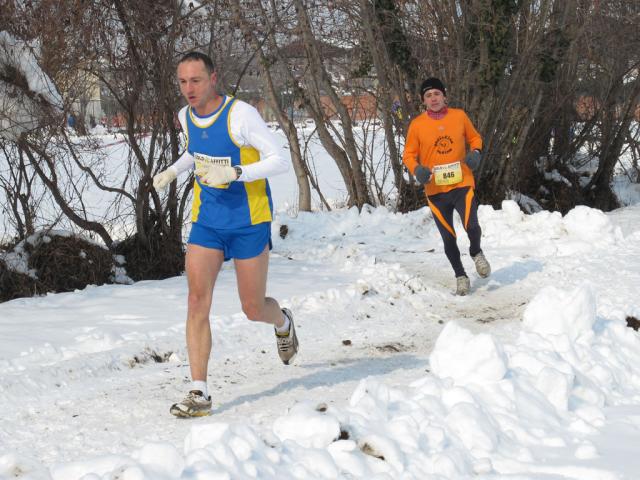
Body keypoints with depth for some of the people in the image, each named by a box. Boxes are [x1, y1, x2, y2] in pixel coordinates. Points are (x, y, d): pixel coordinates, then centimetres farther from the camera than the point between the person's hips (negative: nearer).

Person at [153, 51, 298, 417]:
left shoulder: (240, 114, -18)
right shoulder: (186, 116, 2)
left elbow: (280, 161, -20)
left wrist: (235, 173, -32)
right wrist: (173, 171, 7)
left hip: (248, 222, -4)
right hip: (207, 220, 5)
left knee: (253, 309, 5)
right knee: (197, 300, -12)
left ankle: (283, 323, 44)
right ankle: (199, 393, -12)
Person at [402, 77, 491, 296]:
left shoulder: (459, 116, 3)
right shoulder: (417, 124, -1)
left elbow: (474, 137, 16)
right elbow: (409, 154, 4)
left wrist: (475, 152, -5)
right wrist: (417, 169, -17)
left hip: (462, 184, -1)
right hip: (435, 190, 1)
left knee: (471, 225, -20)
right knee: (448, 237, 5)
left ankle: (476, 253, 13)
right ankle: (460, 275, 25)